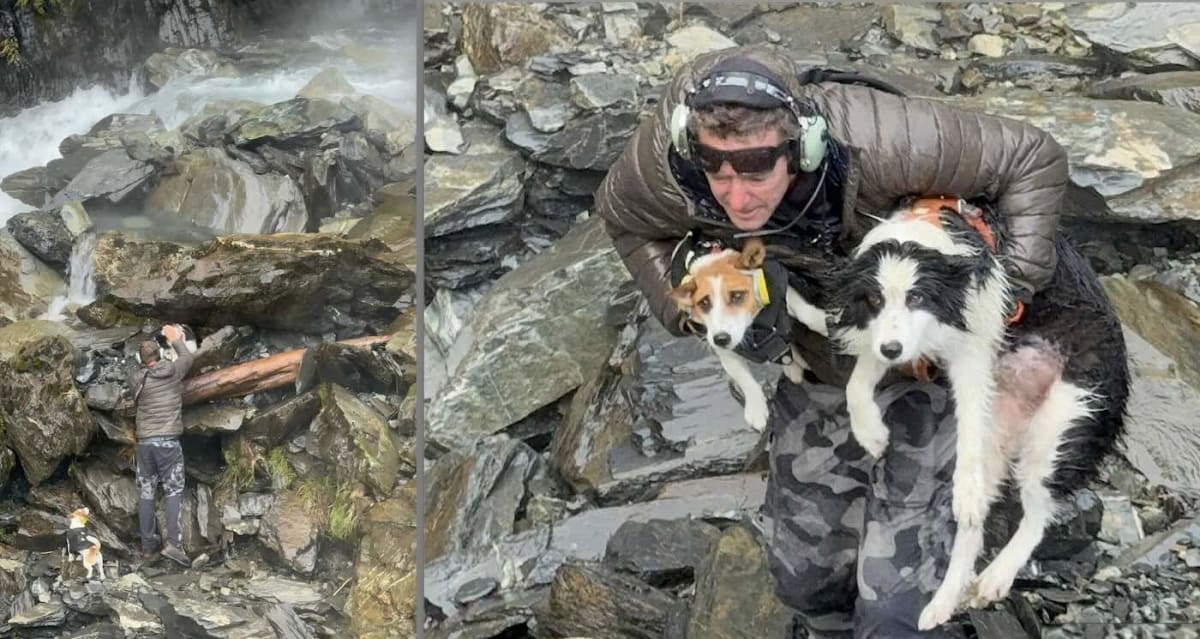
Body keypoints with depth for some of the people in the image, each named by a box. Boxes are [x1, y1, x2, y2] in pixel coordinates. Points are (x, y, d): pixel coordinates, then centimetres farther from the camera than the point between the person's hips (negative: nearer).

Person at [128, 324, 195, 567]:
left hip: (144, 442, 3)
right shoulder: (172, 371, -1)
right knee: (174, 492, -1)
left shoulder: (138, 382, 6)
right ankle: (173, 543, -14)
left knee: (146, 493, 8)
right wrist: (176, 340, 34)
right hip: (168, 441, -3)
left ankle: (148, 545, 10)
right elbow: (188, 357, 18)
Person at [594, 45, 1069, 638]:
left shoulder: (877, 141, -38)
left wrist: (1012, 284, -31)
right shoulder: (663, 160, -27)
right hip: (814, 377, 4)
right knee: (804, 576, 19)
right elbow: (625, 219, -2)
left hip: (920, 371, -4)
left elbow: (1033, 158, -25)